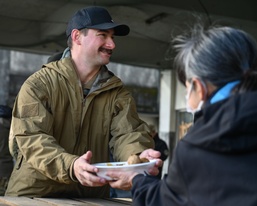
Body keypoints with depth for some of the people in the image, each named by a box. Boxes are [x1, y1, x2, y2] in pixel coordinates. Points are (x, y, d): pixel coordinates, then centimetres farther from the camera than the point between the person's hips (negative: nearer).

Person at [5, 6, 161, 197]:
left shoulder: (117, 92, 9)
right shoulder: (39, 84, -2)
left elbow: (126, 133, -5)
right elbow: (32, 138, -14)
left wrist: (140, 157, -28)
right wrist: (71, 166, -31)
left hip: (91, 197, 3)